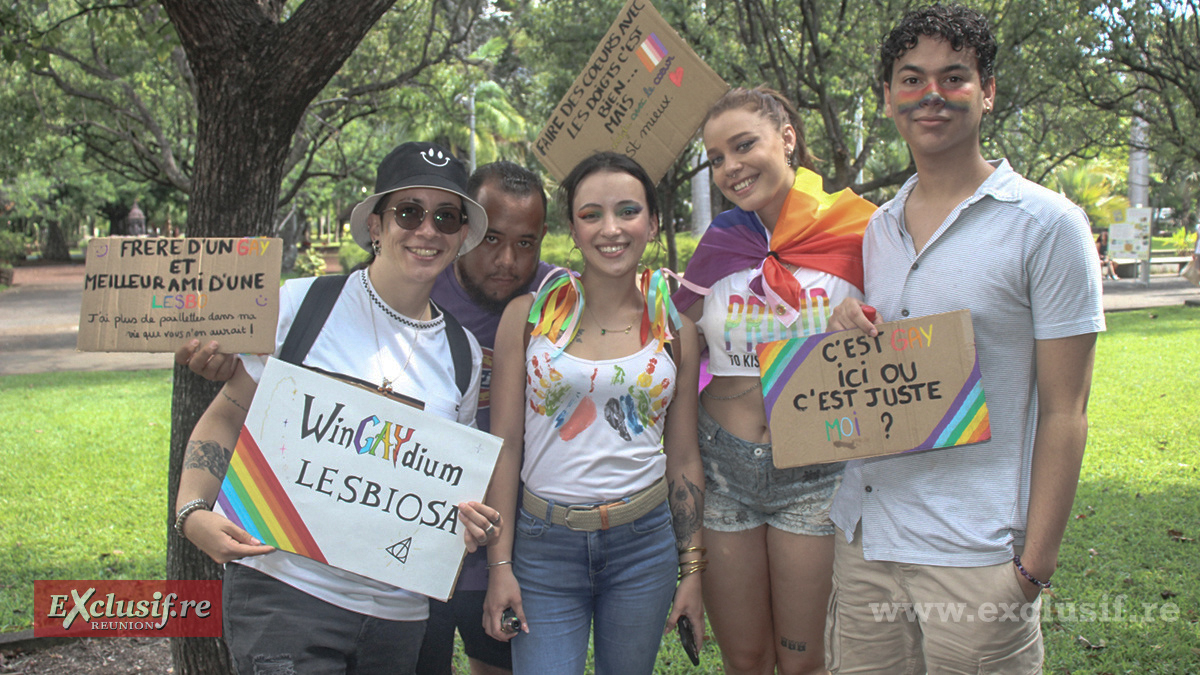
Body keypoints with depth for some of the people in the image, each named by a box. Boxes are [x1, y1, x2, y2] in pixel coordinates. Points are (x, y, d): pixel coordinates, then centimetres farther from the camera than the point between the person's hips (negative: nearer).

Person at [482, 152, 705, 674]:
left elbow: (683, 459, 7)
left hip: (644, 543, 2)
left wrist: (692, 569, 7)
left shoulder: (674, 329, 2)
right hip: (545, 545, -1)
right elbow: (504, 444, -2)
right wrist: (499, 564, -5)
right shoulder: (529, 315, -3)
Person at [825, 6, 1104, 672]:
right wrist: (845, 335, -2)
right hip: (863, 537, 5)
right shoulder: (877, 228, 11)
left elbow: (1064, 411, -7)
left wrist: (1035, 564, -11)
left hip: (974, 554, -5)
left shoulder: (1047, 224, -6)